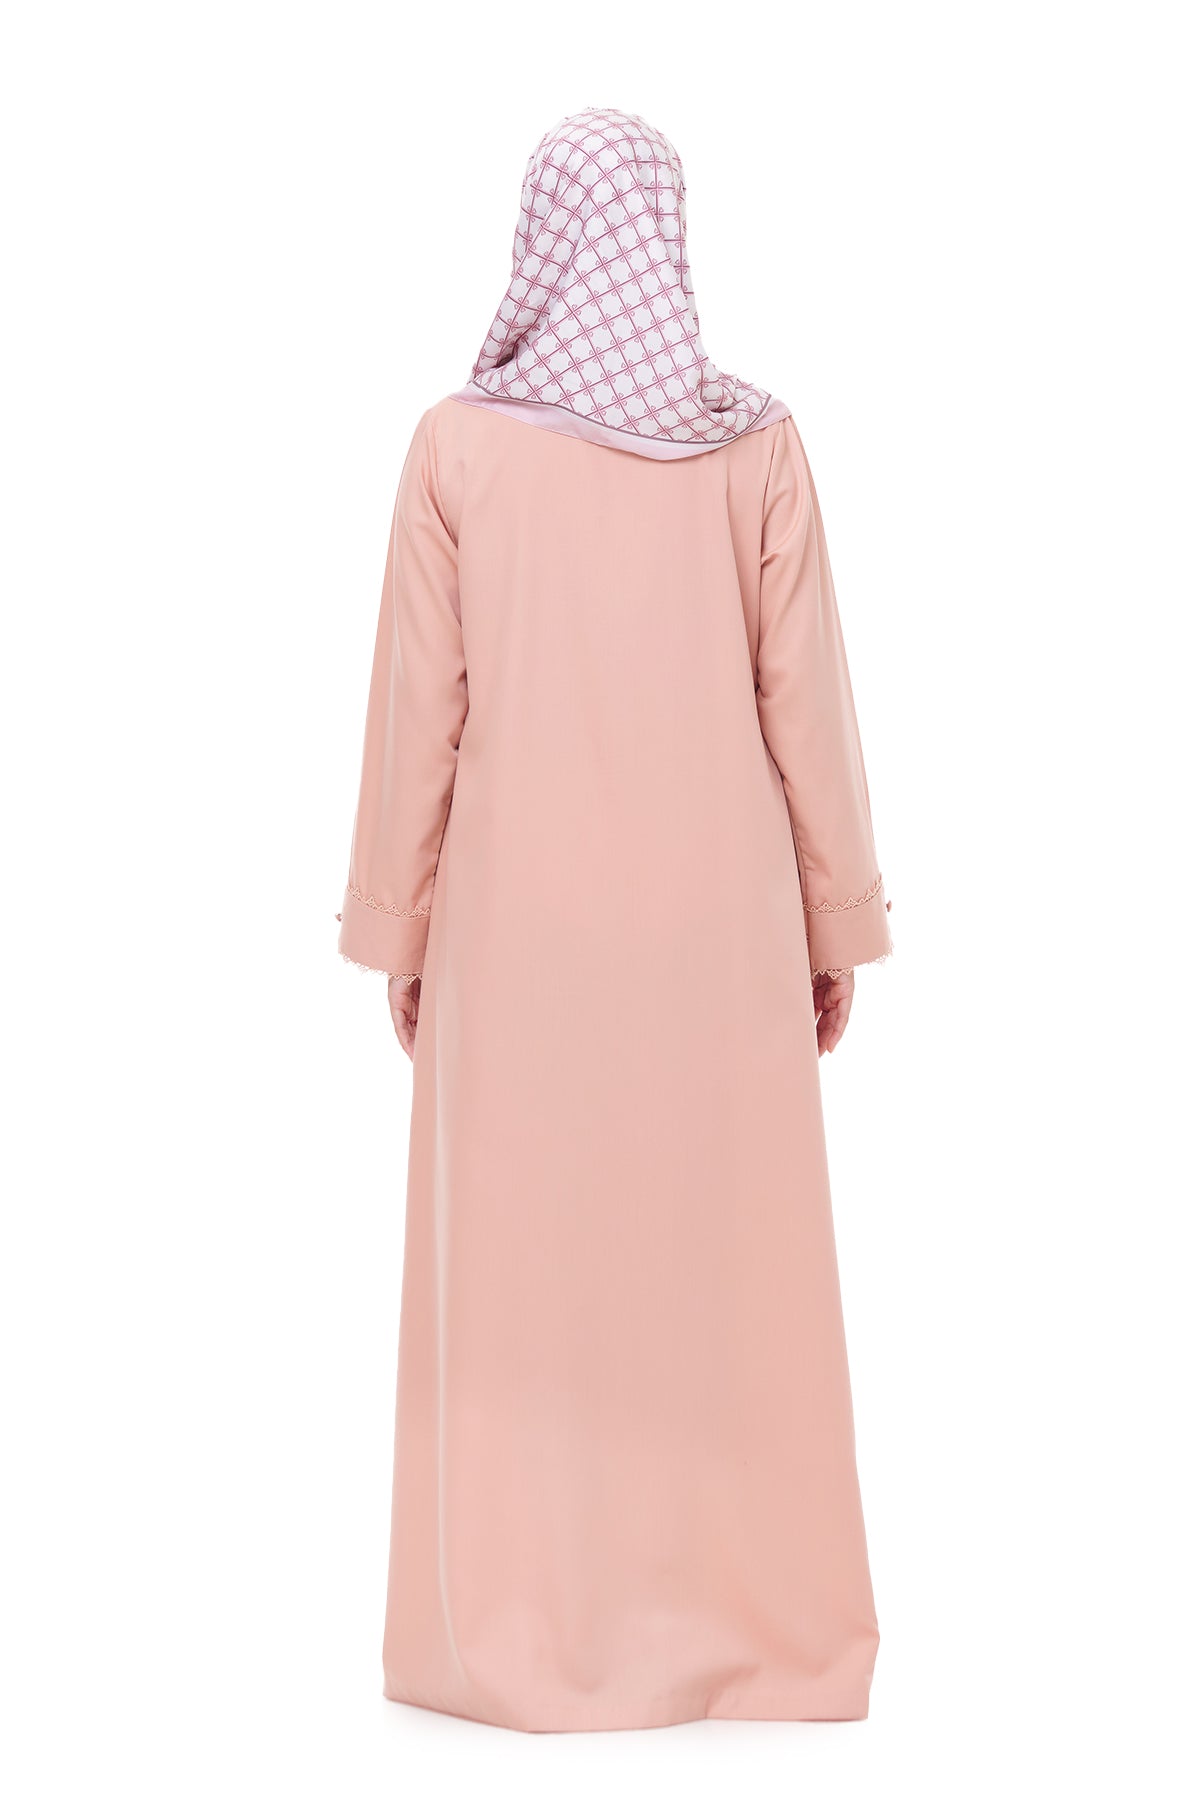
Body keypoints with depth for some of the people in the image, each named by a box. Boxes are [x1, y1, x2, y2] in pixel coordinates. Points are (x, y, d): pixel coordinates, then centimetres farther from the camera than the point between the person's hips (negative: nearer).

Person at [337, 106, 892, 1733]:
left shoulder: (460, 441, -4)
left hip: (520, 925, 0)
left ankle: (524, 1631, 20)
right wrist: (837, 925, 6)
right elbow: (805, 700, -3)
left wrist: (397, 930, 7)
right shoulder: (757, 443, -2)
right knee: (723, 1253, 9)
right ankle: (748, 1623, 22)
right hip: (715, 923, 1)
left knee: (520, 1263, 9)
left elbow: (417, 705, -3)